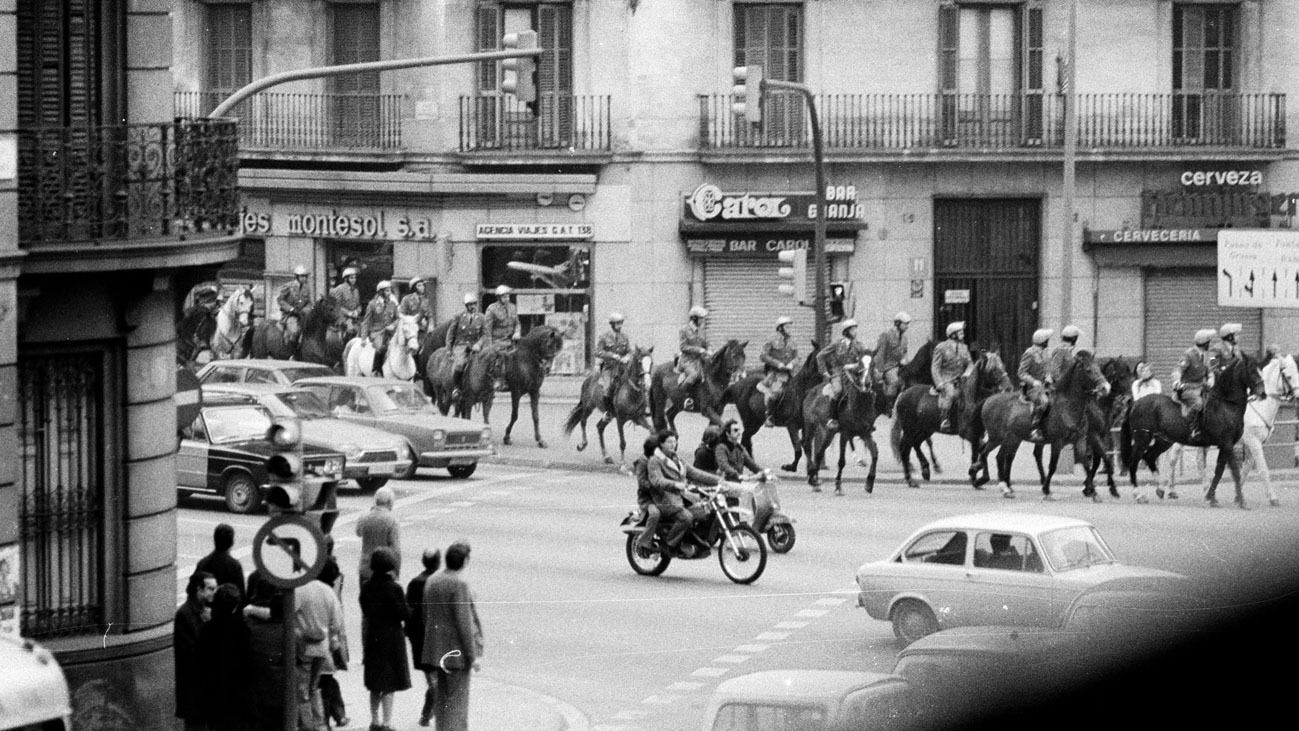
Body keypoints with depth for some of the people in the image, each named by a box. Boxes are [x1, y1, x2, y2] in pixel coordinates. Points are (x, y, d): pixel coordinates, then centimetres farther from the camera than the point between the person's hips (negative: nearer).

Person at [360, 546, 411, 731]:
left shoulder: (366, 588, 0)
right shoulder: (393, 589, -18)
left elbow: (365, 612, 8)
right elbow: (405, 614, -15)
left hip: (372, 638, 6)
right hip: (392, 638, -6)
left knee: (375, 685, 18)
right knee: (390, 685, 1)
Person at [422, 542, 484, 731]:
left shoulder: (432, 581, 5)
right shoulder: (459, 584, -19)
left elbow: (426, 616, 12)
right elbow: (464, 622, -20)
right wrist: (473, 656, -16)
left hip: (438, 650, 8)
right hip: (457, 650, -8)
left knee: (442, 696, 14)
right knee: (457, 700, -4)